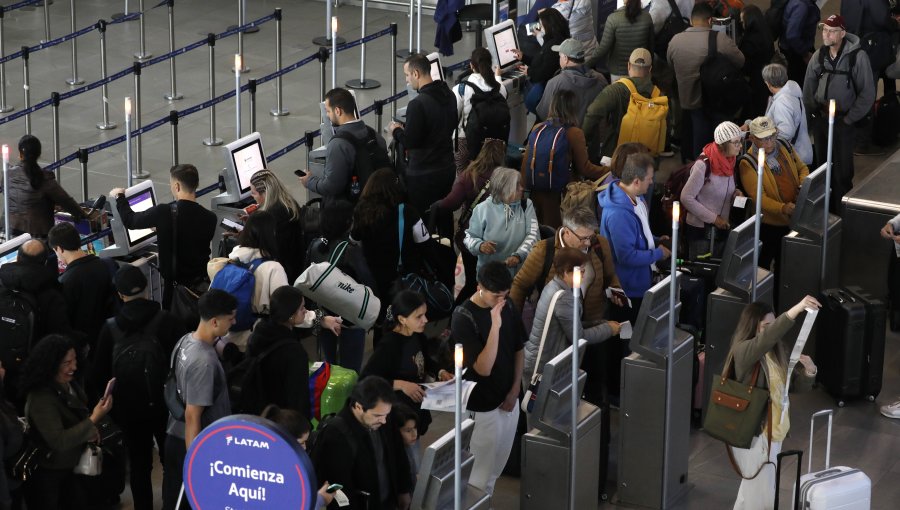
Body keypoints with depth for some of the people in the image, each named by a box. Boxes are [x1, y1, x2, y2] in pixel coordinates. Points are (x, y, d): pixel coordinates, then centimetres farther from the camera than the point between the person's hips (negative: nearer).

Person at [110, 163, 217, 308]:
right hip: (203, 283, 3)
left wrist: (119, 197, 16)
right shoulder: (211, 218, -8)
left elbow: (129, 220, -3)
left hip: (176, 284, -3)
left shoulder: (164, 213, -19)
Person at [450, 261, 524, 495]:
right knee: (481, 472, 3)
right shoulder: (463, 318, -21)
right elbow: (483, 368, -26)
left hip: (508, 400, 6)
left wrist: (515, 390, 1)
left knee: (497, 466, 18)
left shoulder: (508, 309, -1)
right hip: (482, 406, -6)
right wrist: (495, 326, -33)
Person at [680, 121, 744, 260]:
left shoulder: (729, 161, 0)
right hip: (700, 229, -7)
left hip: (721, 228, 7)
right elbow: (686, 198, -20)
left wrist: (735, 193, -5)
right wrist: (713, 218, -19)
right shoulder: (704, 165, -22)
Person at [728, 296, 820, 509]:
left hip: (774, 428, 7)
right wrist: (793, 312, -55)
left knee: (754, 484, 24)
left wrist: (809, 371, -18)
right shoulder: (743, 350, -21)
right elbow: (765, 339, -44)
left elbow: (799, 385, 5)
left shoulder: (781, 349, 0)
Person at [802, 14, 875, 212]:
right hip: (820, 119, 5)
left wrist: (849, 119, -9)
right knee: (822, 165, 14)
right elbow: (808, 86, 11)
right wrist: (812, 110, 5)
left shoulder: (857, 57, -15)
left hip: (843, 122, -5)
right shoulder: (819, 55, -1)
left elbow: (867, 93, -11)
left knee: (841, 170, -3)